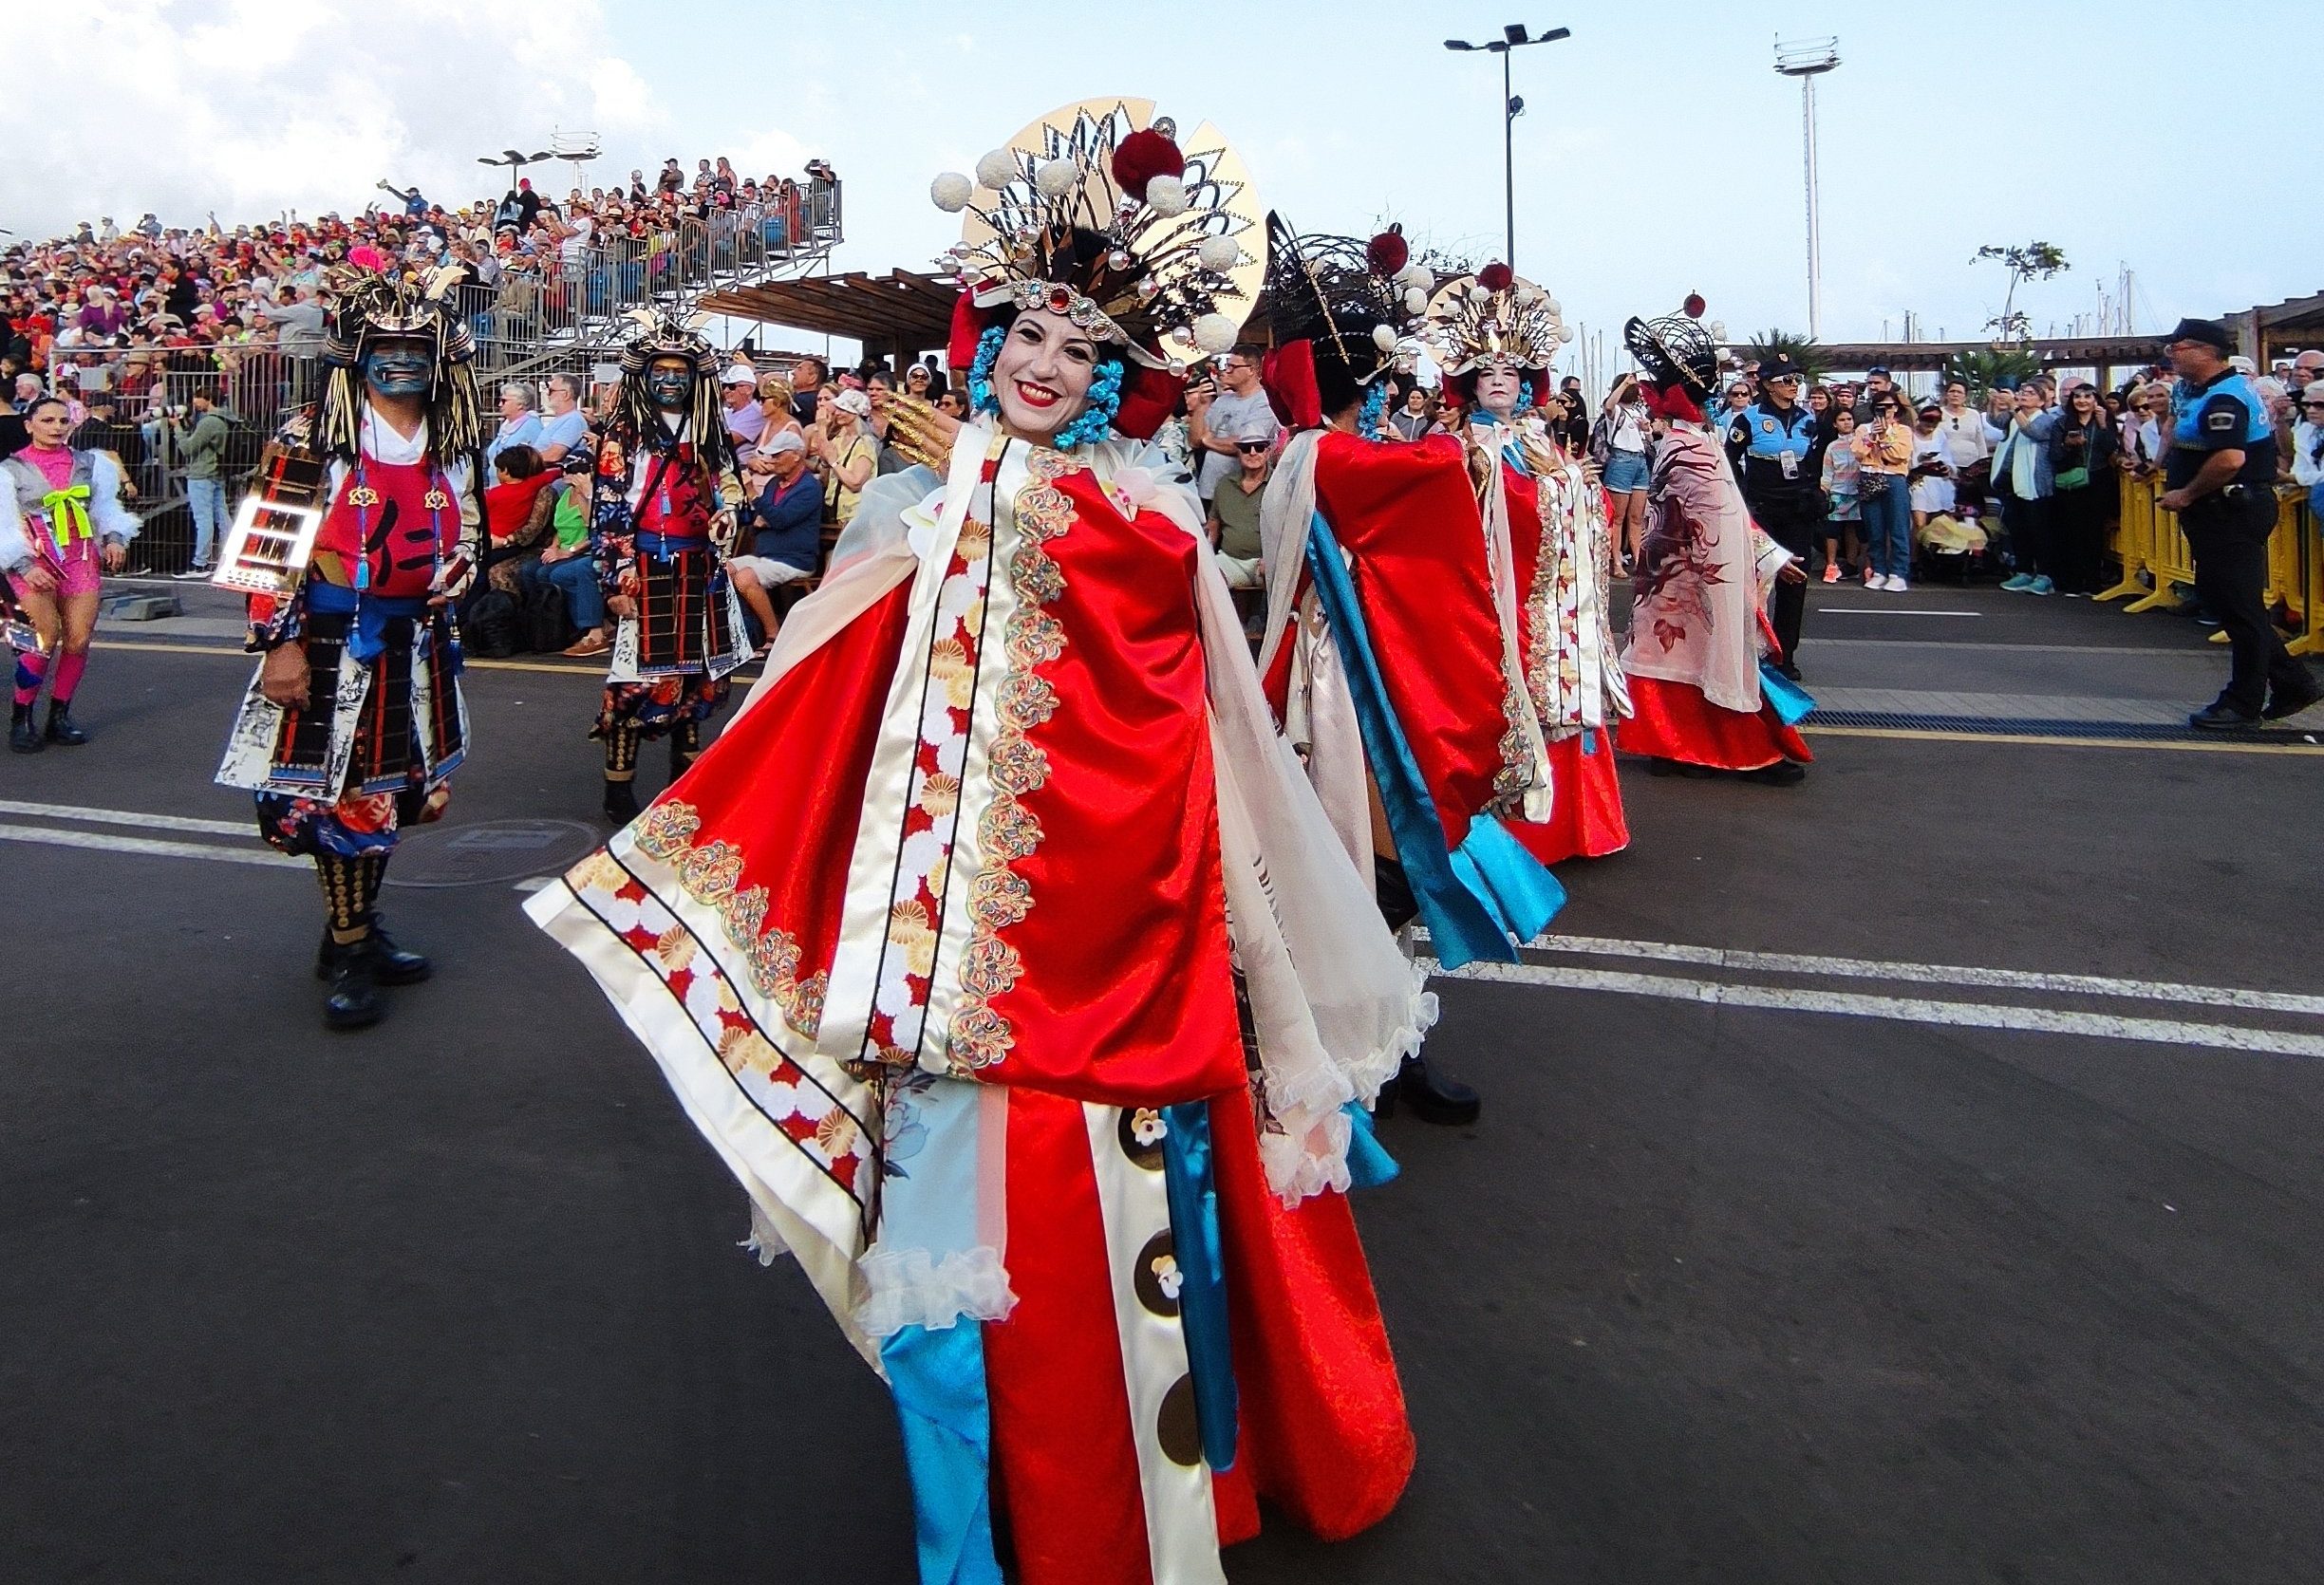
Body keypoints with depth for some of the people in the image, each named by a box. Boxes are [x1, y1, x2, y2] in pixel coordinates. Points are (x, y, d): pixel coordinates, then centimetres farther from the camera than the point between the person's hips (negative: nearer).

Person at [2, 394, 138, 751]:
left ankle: (59, 716, 9)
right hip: (34, 562, -3)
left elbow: (105, 508, 15)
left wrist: (114, 538, -5)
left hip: (81, 559, 3)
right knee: (48, 636, -17)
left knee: (79, 639, -6)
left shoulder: (90, 464, 12)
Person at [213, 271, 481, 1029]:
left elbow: (463, 539, 20)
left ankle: (359, 928, 27)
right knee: (340, 795, -1)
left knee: (394, 793, 11)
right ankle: (347, 953, 11)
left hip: (414, 647, 5)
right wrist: (281, 644, -14)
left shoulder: (447, 453, 9)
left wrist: (453, 574, -2)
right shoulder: (315, 444, -7)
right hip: (332, 646, -5)